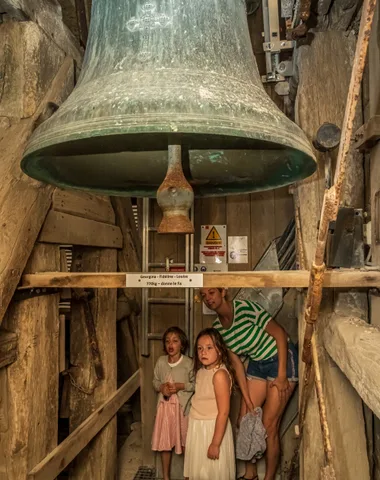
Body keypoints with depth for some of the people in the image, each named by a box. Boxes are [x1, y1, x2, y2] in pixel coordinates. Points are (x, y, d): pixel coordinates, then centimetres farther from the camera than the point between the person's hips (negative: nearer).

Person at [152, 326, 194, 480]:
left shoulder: (188, 363, -10)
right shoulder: (161, 361, -1)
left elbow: (196, 384, -6)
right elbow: (155, 381, 9)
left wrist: (181, 386, -19)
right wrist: (161, 387, -11)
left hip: (183, 406, -3)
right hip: (165, 406, 3)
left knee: (185, 442, 8)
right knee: (164, 442, 12)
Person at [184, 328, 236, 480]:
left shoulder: (220, 374, -23)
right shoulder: (201, 371, 1)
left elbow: (223, 412, -23)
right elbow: (199, 401, 5)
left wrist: (215, 443, -20)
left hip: (213, 428, -7)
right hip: (197, 428, 7)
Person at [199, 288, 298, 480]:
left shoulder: (245, 308, -24)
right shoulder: (217, 326, -4)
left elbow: (280, 333, -20)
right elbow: (236, 363, 1)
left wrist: (281, 375, -19)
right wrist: (248, 400, -1)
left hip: (281, 360, -6)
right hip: (257, 364, 7)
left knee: (269, 425, -3)